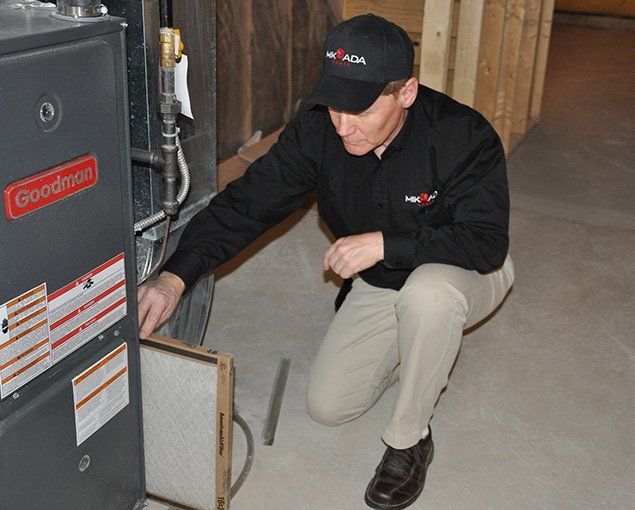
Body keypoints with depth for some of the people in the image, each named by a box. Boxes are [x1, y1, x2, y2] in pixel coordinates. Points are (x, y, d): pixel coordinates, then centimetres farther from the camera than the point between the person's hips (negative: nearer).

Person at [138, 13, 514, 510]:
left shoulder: (463, 136, -31)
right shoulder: (318, 130, -20)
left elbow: (488, 243, -34)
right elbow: (247, 202, -20)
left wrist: (385, 242, -39)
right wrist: (175, 277, -32)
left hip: (465, 274, -4)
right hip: (378, 287, 5)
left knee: (427, 292, -41)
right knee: (327, 405, 0)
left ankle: (409, 440, -15)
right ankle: (428, 345, 25)